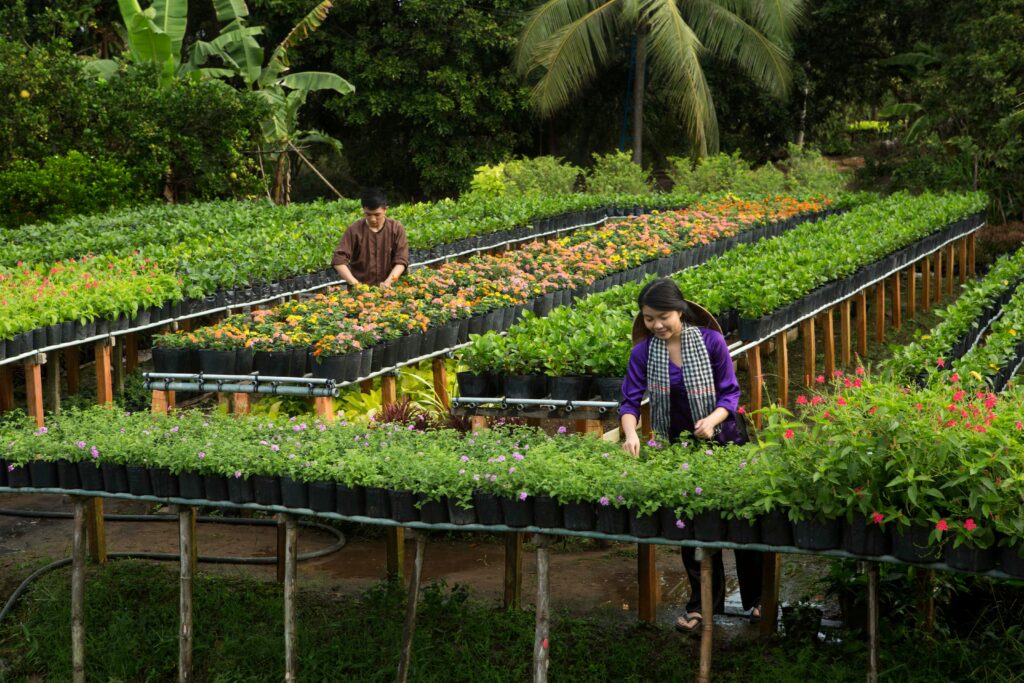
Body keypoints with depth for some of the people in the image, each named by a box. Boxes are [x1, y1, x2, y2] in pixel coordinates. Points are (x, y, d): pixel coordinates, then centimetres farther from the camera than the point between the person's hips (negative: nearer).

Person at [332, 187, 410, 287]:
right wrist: (354, 283, -17)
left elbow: (401, 260, -2)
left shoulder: (396, 229, 3)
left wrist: (388, 282, -17)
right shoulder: (354, 230, 0)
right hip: (359, 289, 0)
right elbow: (339, 260, -5)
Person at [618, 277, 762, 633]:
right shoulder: (643, 352, -8)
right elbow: (630, 400, -11)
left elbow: (731, 392, -10)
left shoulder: (711, 341, -14)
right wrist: (631, 434, -31)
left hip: (724, 440, -2)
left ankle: (756, 598, 23)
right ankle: (703, 603, 20)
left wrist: (712, 420, -29)